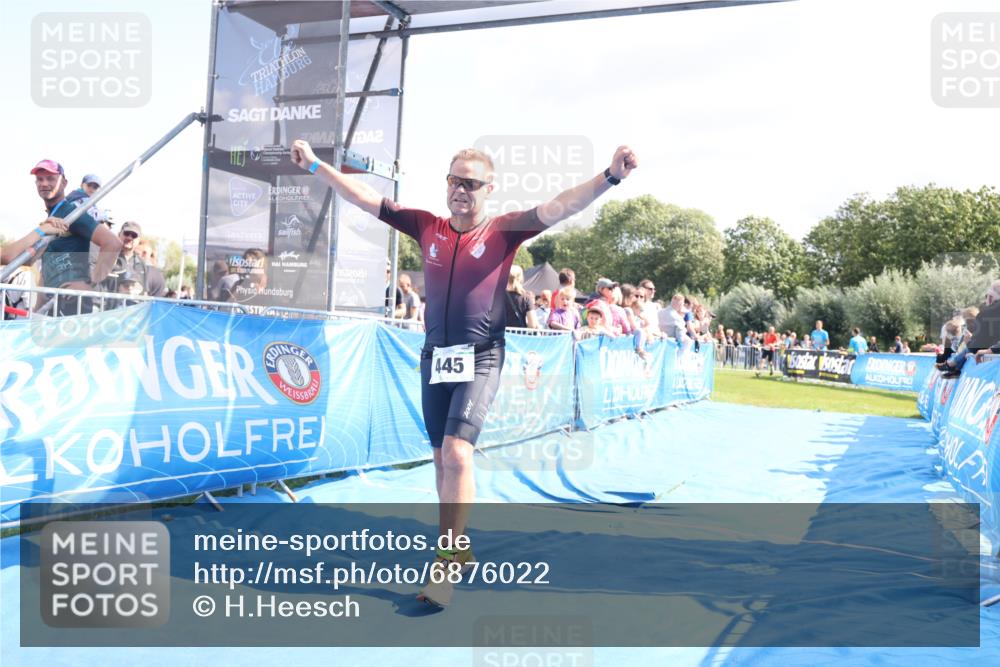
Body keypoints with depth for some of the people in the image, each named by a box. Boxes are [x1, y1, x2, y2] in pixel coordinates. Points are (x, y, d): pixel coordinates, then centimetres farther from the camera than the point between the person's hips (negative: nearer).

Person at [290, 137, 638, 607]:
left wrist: (609, 177, -30)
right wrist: (315, 165, 12)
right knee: (442, 458, 13)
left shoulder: (504, 230, -4)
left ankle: (447, 563, -7)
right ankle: (457, 548, 30)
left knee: (457, 452, -18)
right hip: (435, 356, 5)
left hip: (480, 358, -5)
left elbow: (558, 207, -17)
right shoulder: (426, 227, 6)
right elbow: (365, 198, 11)